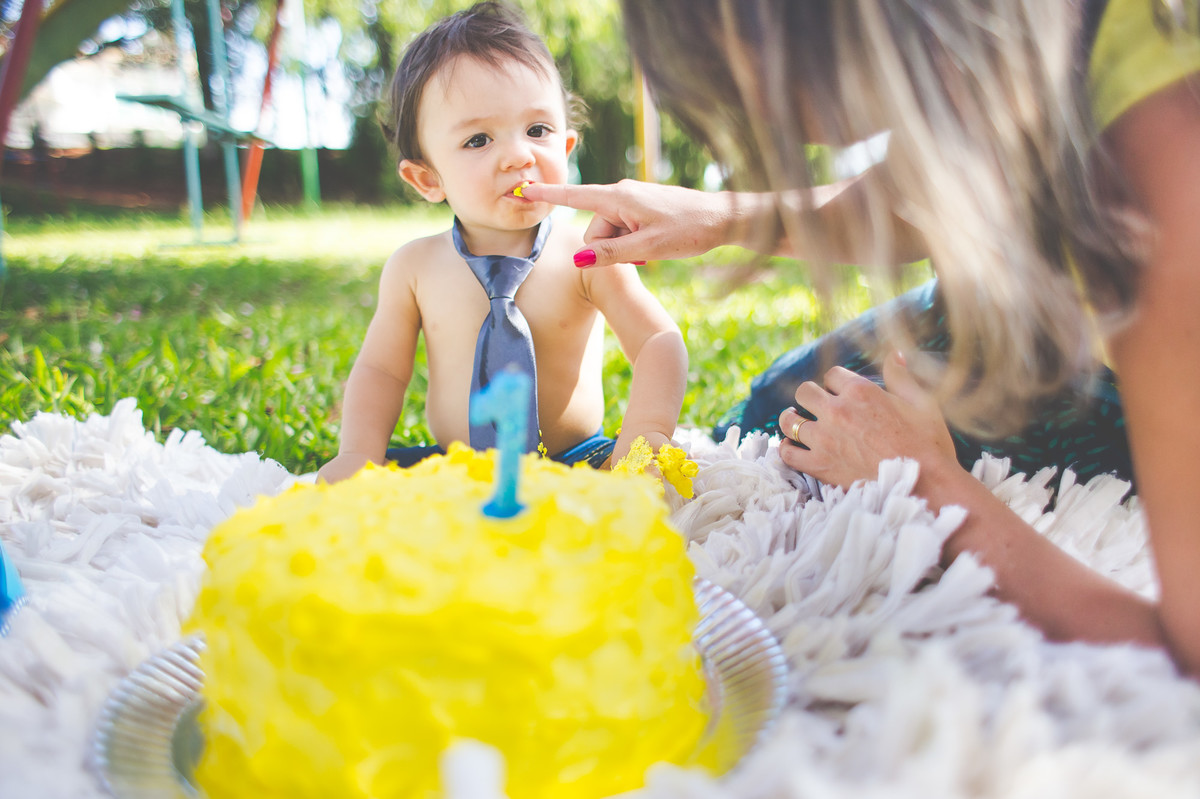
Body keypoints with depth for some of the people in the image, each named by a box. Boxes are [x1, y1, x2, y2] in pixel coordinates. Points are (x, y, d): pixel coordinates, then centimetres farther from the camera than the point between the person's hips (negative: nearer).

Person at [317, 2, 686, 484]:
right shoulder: (414, 268, -2)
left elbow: (658, 342, -11)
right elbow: (381, 368, 5)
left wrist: (648, 429, -31)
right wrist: (360, 453, -12)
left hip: (575, 464, -1)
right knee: (339, 485, -19)